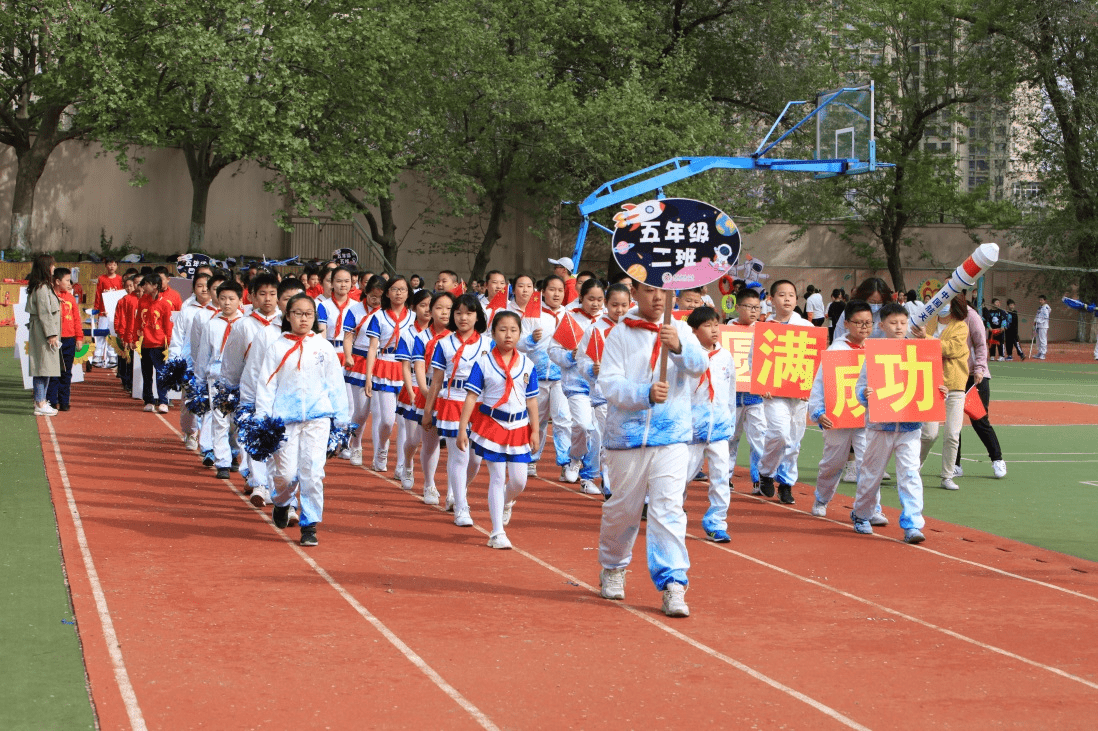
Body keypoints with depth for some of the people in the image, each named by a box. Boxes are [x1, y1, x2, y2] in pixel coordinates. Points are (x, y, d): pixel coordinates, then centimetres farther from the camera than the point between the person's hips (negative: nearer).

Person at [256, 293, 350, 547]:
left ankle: (309, 525, 4)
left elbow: (335, 384, 12)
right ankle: (282, 502, 33)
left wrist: (341, 418, 9)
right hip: (285, 418, 0)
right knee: (285, 472, -1)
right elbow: (265, 385, 4)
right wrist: (262, 420, -2)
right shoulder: (277, 348, 5)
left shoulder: (323, 347, 8)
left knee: (312, 473, -7)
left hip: (317, 416, 0)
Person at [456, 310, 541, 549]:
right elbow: (471, 396, -5)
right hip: (491, 424, -3)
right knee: (497, 478, -1)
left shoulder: (527, 364, 3)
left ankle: (506, 503, 38)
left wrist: (535, 430, 6)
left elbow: (531, 400, 7)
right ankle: (497, 532, 7)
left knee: (519, 481, 1)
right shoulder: (483, 362, -5)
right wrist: (462, 429, -9)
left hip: (519, 427, 3)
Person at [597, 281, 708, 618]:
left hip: (672, 437, 0)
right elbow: (609, 382, -9)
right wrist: (646, 394, -27)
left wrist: (678, 347, -35)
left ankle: (673, 584, -9)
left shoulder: (680, 331, 4)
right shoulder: (621, 334, -1)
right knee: (623, 507, 11)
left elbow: (699, 365, -13)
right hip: (627, 435, 0)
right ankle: (612, 568, 36)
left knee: (668, 508, -10)